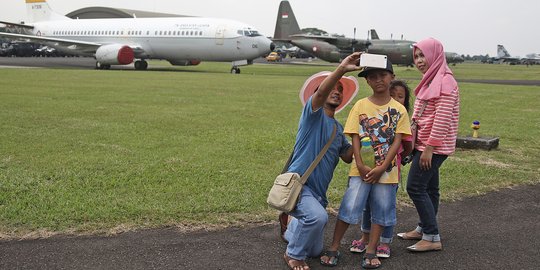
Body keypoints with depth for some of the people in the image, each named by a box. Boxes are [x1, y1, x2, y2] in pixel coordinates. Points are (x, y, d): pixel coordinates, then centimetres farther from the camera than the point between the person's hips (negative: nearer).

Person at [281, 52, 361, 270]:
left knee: (315, 250, 14)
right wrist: (341, 69, -40)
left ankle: (291, 227, 44)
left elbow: (347, 156, 11)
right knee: (317, 216, -38)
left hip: (318, 192, 8)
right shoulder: (313, 114, -7)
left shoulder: (338, 128, 16)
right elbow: (320, 93, -28)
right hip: (297, 184, -8)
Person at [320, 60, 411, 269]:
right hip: (361, 169, -1)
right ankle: (333, 249, 8)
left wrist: (381, 168, -13)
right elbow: (355, 138, -2)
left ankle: (370, 252, 20)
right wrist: (361, 165, -13)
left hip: (386, 171, 1)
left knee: (381, 211, 8)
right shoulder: (360, 106, 0)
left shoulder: (399, 109, 1)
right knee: (349, 208, -4)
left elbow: (397, 141, -4)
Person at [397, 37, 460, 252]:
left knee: (415, 187, -9)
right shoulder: (431, 79, 15)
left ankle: (432, 238, -3)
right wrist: (416, 143, 18)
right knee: (428, 188, 15)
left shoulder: (444, 81, -15)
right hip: (425, 144, 9)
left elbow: (442, 118, -21)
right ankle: (424, 229, 25)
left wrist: (429, 148, -22)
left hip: (433, 146, -9)